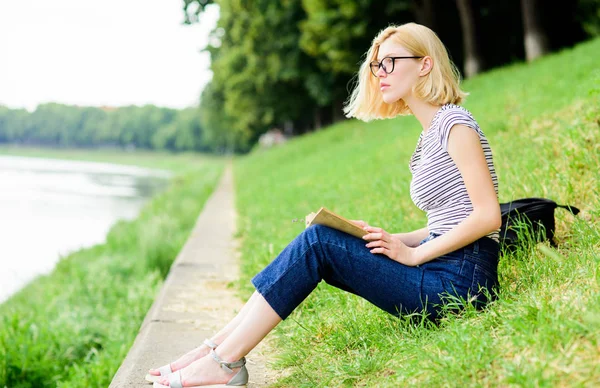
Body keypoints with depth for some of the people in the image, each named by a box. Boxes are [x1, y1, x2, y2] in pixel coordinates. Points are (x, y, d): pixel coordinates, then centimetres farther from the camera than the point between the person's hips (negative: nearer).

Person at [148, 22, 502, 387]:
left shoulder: (454, 123, -10)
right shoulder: (428, 137, 19)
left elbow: (488, 216, -17)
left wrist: (414, 254, -14)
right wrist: (391, 241, 4)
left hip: (460, 279, -9)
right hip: (441, 267, 9)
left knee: (317, 241, -16)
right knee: (315, 244, -1)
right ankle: (220, 346, -4)